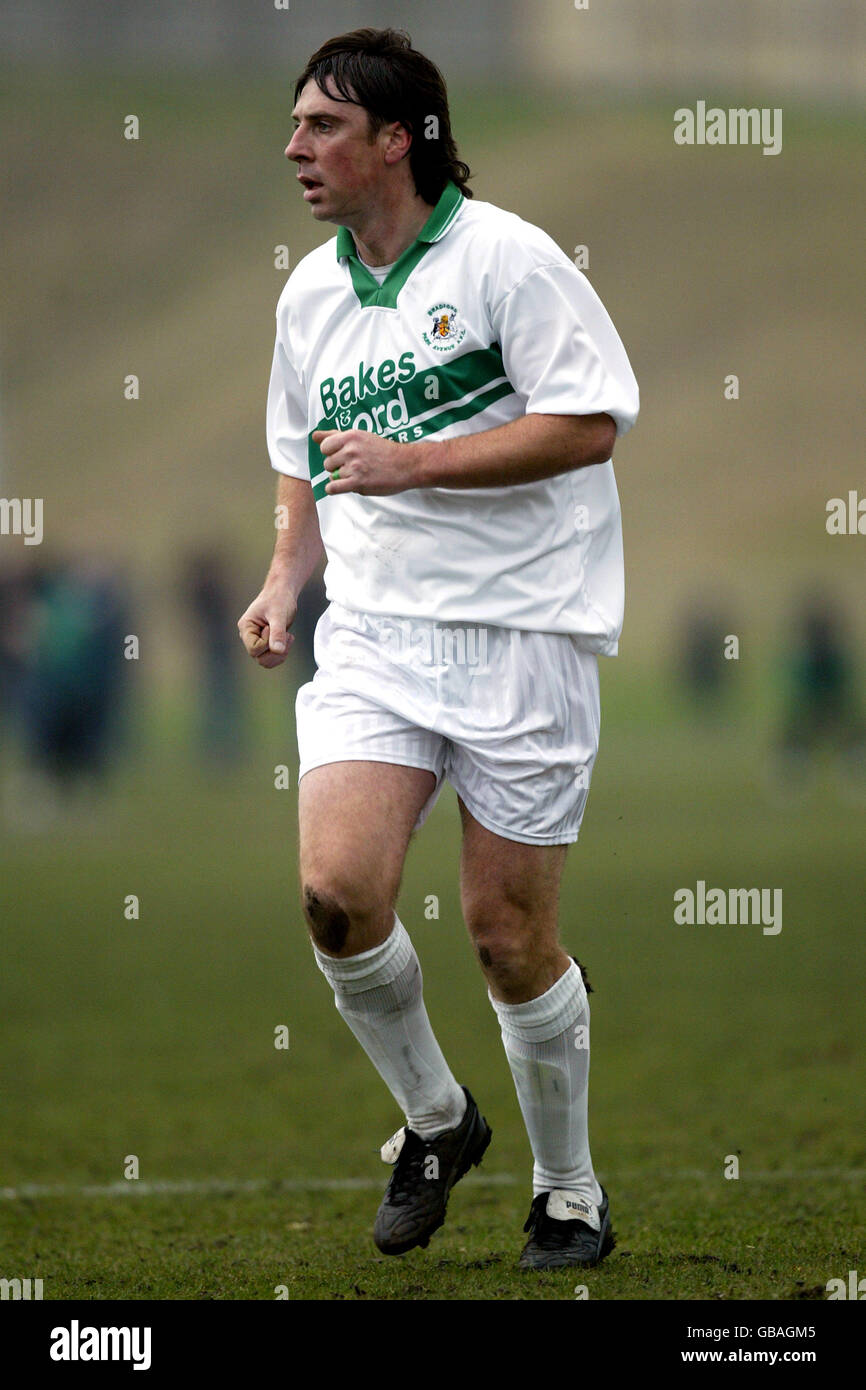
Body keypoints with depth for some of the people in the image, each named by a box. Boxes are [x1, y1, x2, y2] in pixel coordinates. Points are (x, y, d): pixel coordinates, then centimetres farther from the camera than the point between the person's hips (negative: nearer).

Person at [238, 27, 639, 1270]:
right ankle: (433, 1119, 10)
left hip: (520, 631, -5)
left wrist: (413, 464, -18)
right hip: (372, 630, 5)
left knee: (510, 934, -1)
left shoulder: (503, 257, -8)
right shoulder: (310, 294, 12)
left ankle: (570, 1193, 20)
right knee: (338, 891, -16)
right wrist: (287, 577, 9)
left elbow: (589, 423, -13)